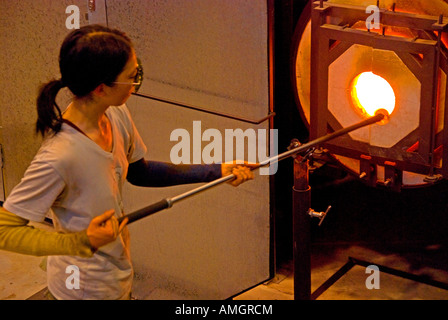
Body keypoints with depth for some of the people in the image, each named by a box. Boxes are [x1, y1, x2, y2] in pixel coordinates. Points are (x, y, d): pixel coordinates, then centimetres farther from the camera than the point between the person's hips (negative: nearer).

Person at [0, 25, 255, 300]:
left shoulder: (116, 115, -10)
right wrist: (83, 241, -32)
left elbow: (137, 172, 8)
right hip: (86, 288, -7)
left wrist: (217, 172, 6)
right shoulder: (59, 156, -35)